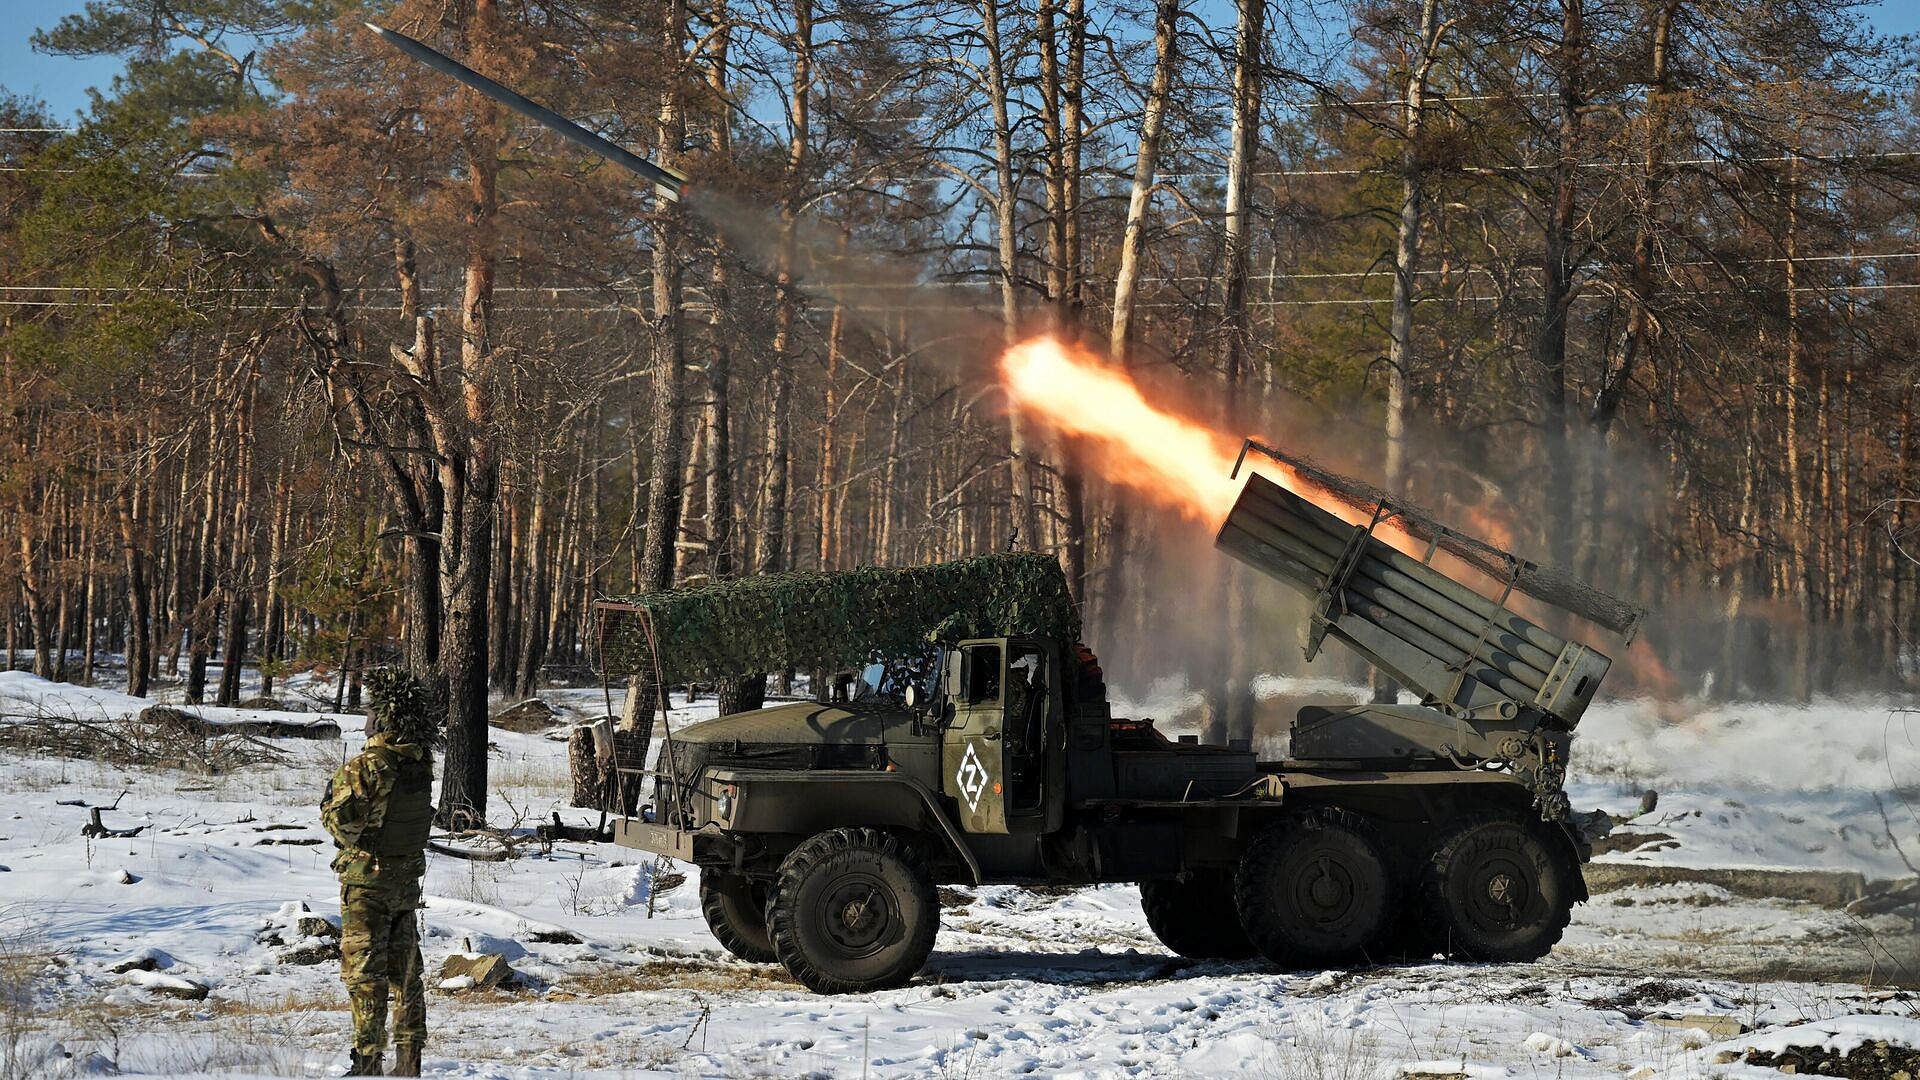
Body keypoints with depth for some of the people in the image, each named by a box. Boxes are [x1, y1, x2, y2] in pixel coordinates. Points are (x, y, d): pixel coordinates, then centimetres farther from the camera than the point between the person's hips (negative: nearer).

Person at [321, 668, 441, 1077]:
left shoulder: (364, 768, -20)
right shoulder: (422, 764, -1)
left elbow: (345, 828, -18)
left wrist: (330, 800, 2)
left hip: (367, 881, -6)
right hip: (408, 878, 6)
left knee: (365, 974, -1)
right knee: (405, 973, 14)